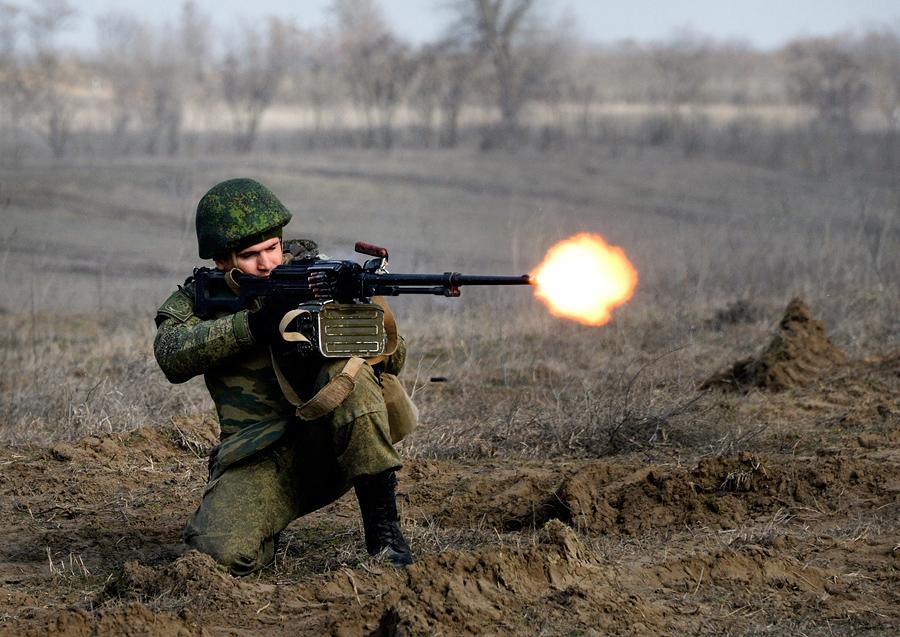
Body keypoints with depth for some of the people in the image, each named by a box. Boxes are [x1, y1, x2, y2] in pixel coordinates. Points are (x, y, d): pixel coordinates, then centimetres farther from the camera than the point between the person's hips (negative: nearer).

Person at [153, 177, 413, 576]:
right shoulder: (196, 301, 6)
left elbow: (393, 358, -5)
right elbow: (172, 356, -16)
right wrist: (254, 323, -25)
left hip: (329, 444, 0)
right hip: (257, 460, 0)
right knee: (219, 553, -27)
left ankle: (383, 527, -22)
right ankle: (267, 538, 12)